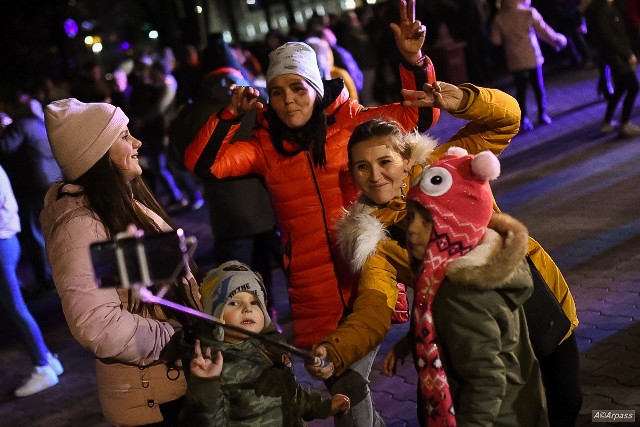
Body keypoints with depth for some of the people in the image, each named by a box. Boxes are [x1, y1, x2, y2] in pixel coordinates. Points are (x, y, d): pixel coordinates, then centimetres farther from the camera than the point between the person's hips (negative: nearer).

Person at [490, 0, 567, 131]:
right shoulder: (530, 13, -11)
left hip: (515, 60, 1)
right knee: (538, 87, 14)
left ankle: (523, 120, 3)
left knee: (521, 90, 9)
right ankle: (542, 115, 19)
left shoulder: (499, 18, -7)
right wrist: (558, 40, 10)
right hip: (532, 57, -1)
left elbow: (496, 40, -2)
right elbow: (544, 31, -6)